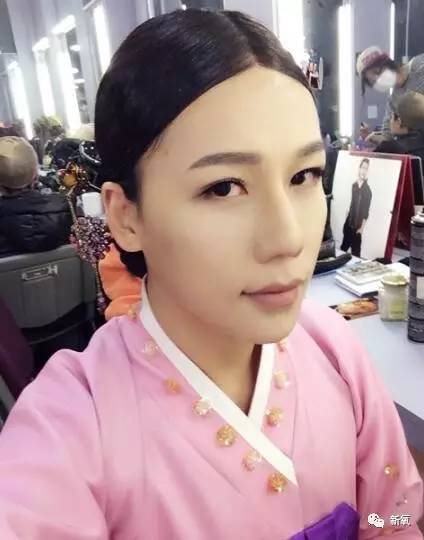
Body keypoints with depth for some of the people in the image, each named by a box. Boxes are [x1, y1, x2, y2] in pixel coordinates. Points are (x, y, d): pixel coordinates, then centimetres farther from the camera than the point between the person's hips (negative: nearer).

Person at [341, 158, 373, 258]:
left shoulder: (367, 190, -13)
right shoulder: (354, 185, 5)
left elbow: (366, 212, -14)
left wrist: (362, 228, -16)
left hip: (357, 226, -6)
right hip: (349, 223, 6)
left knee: (355, 252, -2)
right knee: (343, 248, 17)